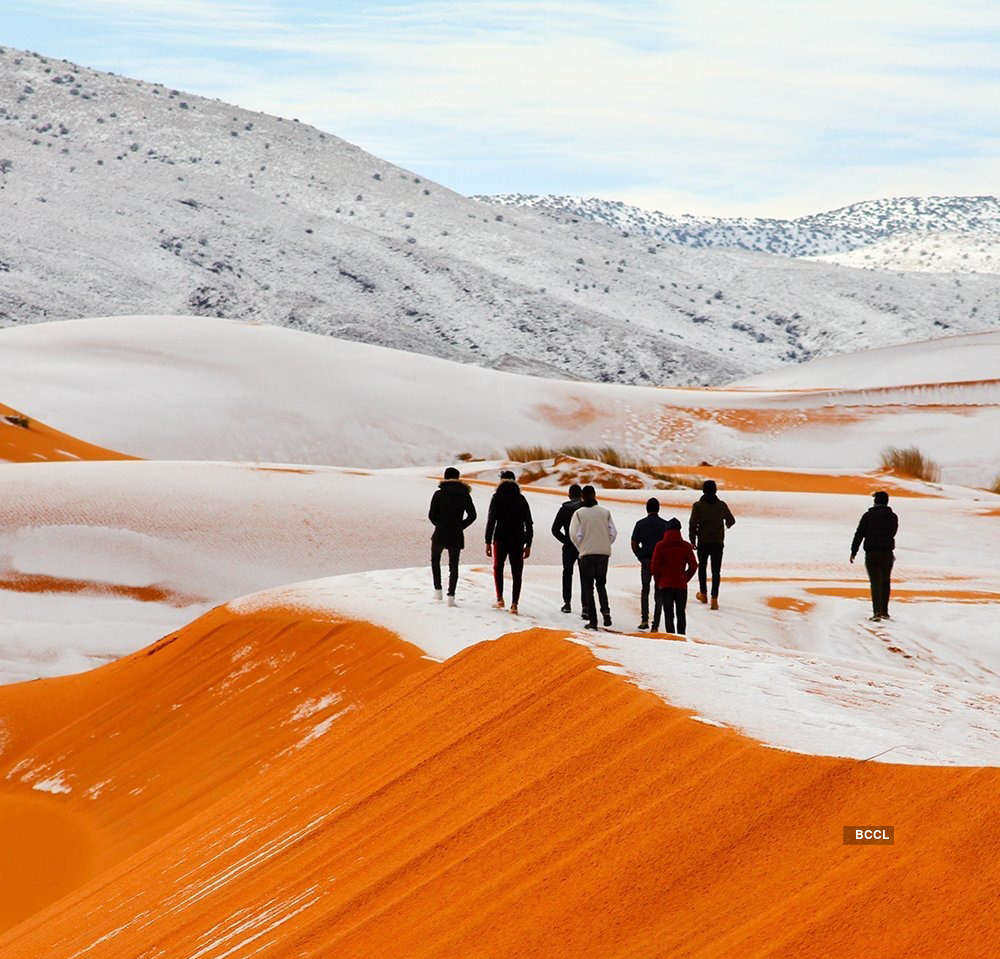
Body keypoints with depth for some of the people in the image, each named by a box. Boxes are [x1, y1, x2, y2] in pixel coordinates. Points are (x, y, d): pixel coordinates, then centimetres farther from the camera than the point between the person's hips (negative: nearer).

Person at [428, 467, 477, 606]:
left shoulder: (439, 494, -6)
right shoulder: (464, 495, 0)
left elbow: (431, 515, -6)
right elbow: (472, 515, -1)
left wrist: (440, 525, 10)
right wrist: (460, 526, 8)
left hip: (440, 534, -1)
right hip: (456, 536, 1)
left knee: (435, 560, 23)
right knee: (453, 566, 8)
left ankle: (438, 590, 16)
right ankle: (451, 596, -4)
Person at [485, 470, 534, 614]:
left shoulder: (497, 498, -3)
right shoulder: (521, 499, 6)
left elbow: (491, 520, -9)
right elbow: (528, 523, 6)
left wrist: (488, 541, -7)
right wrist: (528, 545, 9)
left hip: (501, 538, -2)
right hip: (518, 540, 2)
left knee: (498, 568, 18)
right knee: (516, 572, 5)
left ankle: (500, 599, 10)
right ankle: (514, 604, -3)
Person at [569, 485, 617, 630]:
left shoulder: (579, 513, -5)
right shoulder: (605, 512, 2)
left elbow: (574, 534, -9)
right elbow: (613, 533, 1)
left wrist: (581, 547, 8)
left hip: (587, 553, -3)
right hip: (604, 553, 3)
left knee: (588, 586, 4)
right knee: (601, 583, 19)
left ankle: (592, 619, -1)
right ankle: (605, 610, -1)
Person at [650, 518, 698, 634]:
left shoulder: (660, 546, -7)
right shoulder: (686, 546, -2)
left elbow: (655, 566, -6)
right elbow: (693, 565, 0)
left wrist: (658, 581, 7)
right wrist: (685, 578, 12)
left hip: (665, 585, -2)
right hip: (681, 585, 2)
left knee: (668, 614, 3)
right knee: (681, 613, 12)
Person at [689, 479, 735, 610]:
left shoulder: (698, 506, -8)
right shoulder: (721, 505, -2)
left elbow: (693, 524, -12)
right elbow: (731, 520, 11)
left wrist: (692, 540, 0)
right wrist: (727, 525, 35)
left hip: (703, 542, 0)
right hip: (718, 542, 0)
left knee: (702, 567, 21)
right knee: (716, 571, 1)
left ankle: (703, 594, 31)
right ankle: (714, 599, -8)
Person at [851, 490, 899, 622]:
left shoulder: (868, 515, -6)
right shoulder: (893, 517, 3)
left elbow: (859, 534, -8)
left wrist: (854, 551, -4)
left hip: (871, 554, -2)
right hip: (887, 553, 2)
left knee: (875, 583, -3)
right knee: (885, 582, 17)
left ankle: (877, 611, -15)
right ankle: (884, 611, 22)